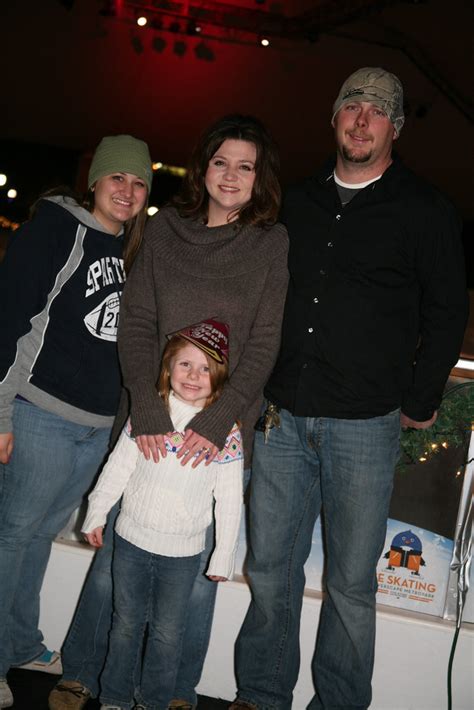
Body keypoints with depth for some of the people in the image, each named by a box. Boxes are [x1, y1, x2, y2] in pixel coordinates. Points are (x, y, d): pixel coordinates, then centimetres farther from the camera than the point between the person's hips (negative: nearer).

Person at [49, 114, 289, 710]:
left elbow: (264, 345, -6)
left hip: (221, 431, -1)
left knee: (198, 565, 8)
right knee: (117, 550, 9)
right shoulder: (164, 230, 3)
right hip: (148, 422, 1)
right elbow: (135, 325, -1)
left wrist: (215, 423, -15)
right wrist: (146, 411, -13)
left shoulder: (272, 243, -1)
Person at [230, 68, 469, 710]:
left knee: (351, 582, 7)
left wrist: (419, 405, 1)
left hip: (365, 426, -3)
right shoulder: (297, 203, 13)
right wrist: (260, 391, 14)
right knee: (270, 566, 11)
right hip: (283, 417, 4)